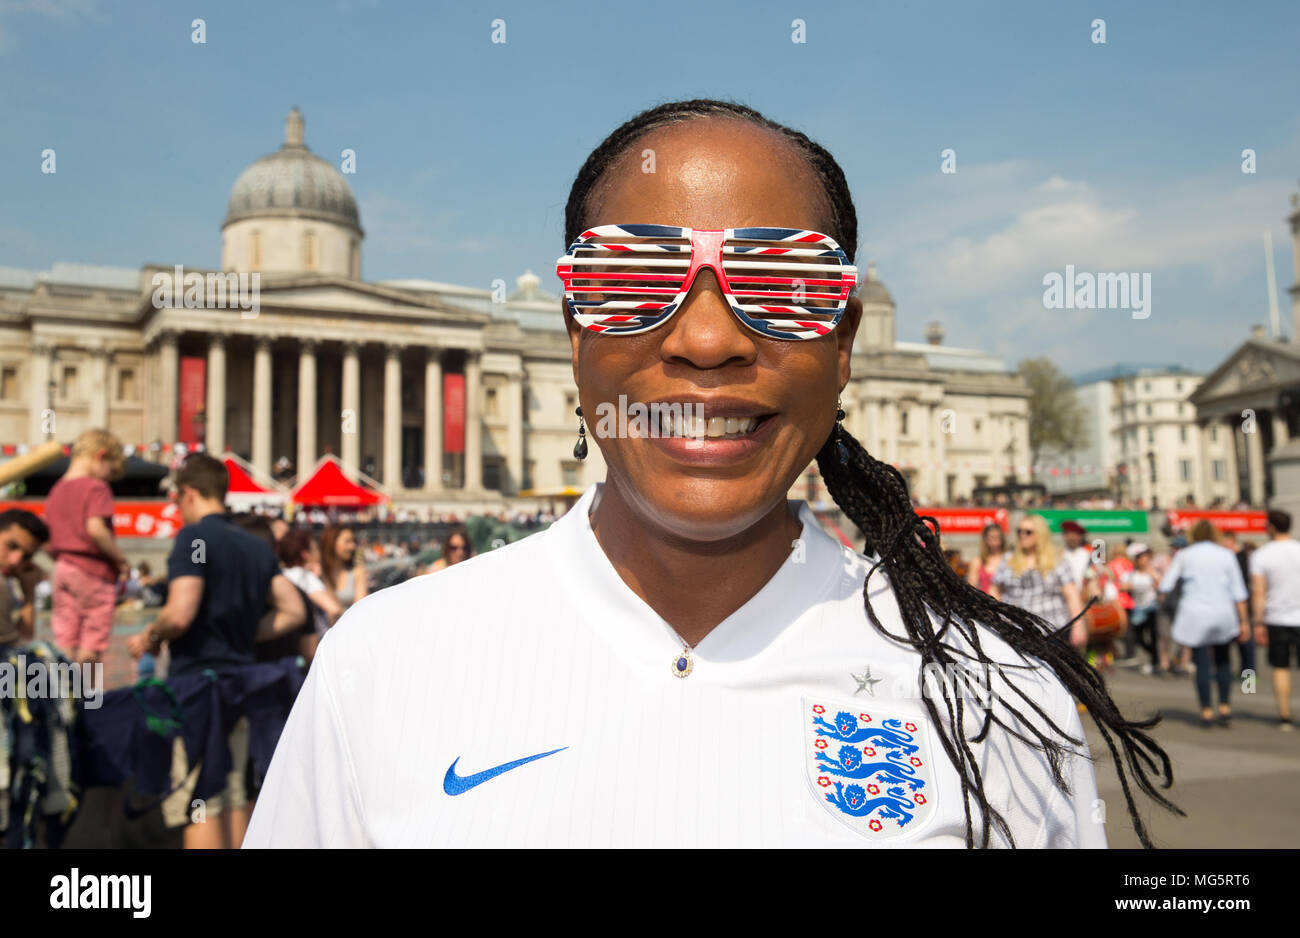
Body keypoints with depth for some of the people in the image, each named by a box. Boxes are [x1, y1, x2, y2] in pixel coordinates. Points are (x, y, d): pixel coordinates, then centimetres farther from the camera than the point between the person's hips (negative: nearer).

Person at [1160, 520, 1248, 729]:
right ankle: (1224, 708, 11)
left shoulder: (1184, 555, 1)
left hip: (1195, 614, -2)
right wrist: (1243, 621, 5)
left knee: (1202, 665, 1)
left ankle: (1206, 712, 1)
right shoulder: (1226, 555, 4)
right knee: (1222, 661, 18)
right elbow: (1238, 592, 2)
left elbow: (1165, 586, 1)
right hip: (1223, 614, 2)